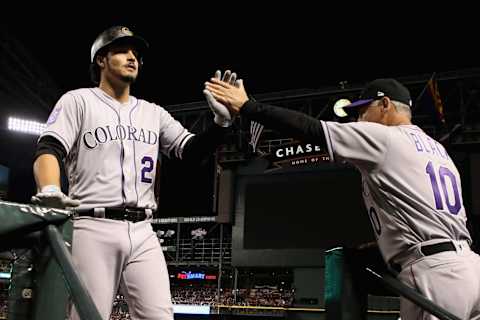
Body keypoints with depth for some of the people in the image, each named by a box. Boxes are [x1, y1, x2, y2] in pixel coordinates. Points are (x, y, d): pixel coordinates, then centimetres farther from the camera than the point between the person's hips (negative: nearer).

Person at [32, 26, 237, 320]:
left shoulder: (154, 112, 20)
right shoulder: (79, 100, 8)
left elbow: (193, 152, 12)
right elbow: (49, 150, -6)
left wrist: (222, 121, -7)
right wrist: (50, 191, -28)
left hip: (143, 233, 4)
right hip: (94, 229, -4)